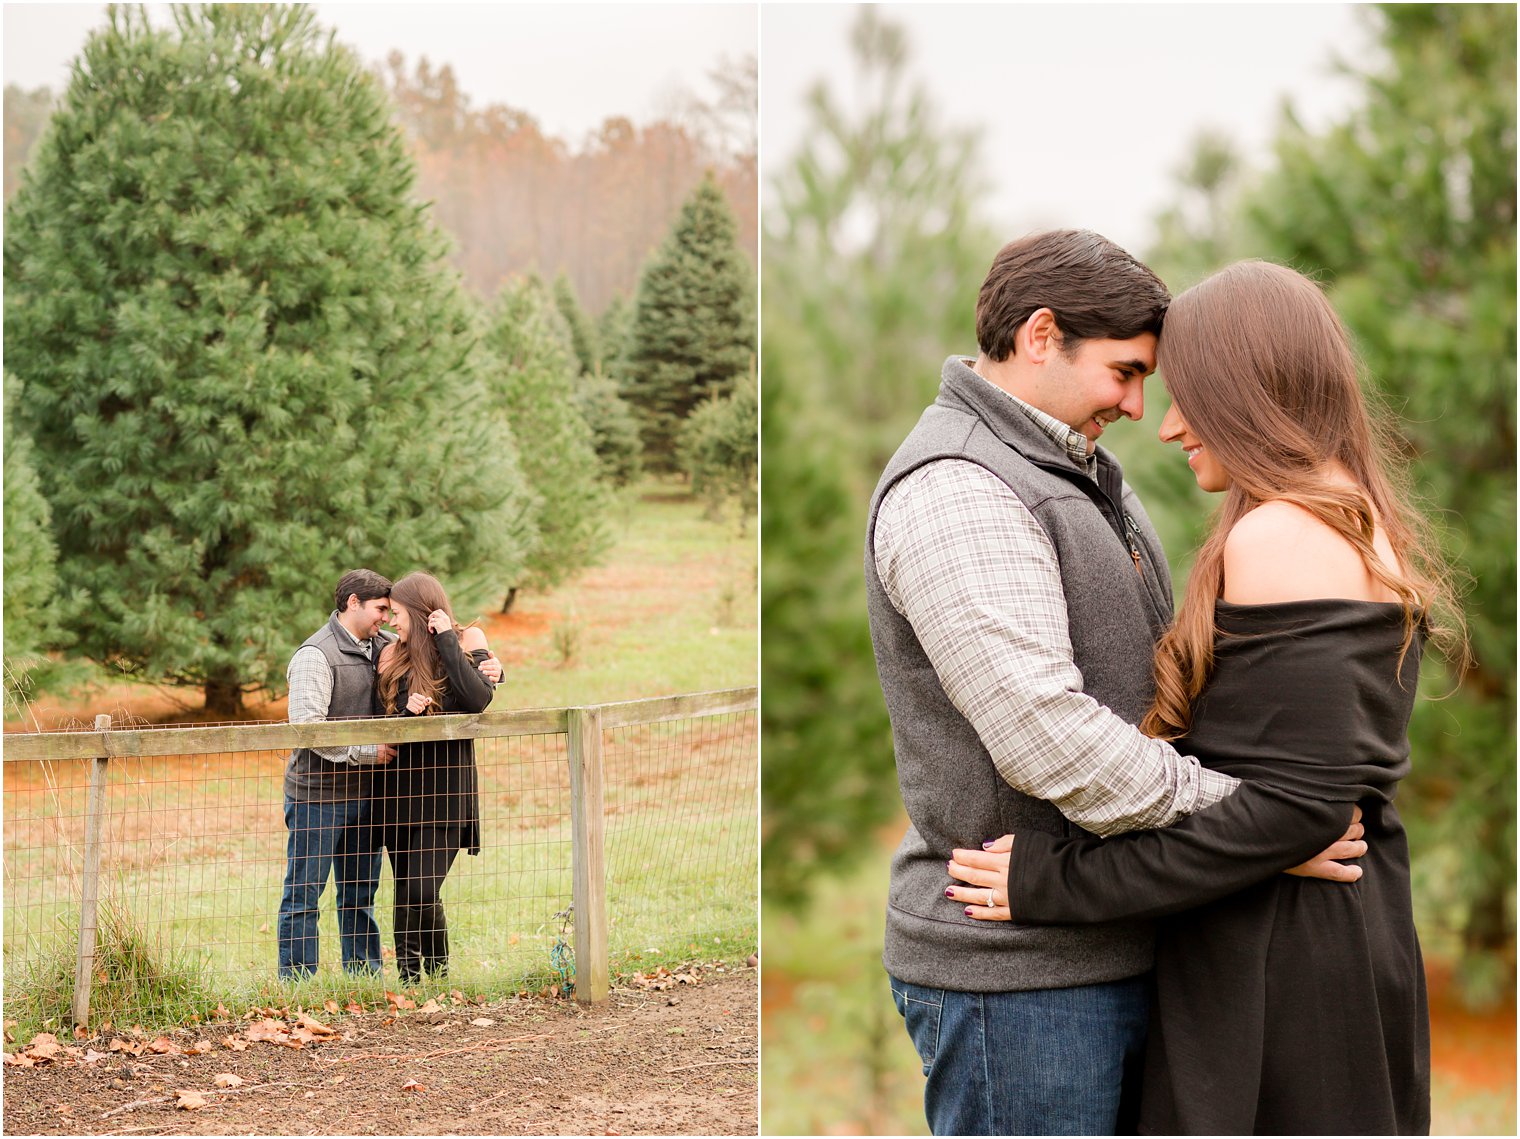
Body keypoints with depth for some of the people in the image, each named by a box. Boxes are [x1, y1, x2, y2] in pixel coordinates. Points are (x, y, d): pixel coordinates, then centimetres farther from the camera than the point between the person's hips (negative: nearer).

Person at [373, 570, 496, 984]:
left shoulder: (467, 643, -1)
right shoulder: (392, 656, 8)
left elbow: (479, 698, -19)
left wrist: (447, 639, -16)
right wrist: (406, 711, -12)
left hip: (445, 790, -4)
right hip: (399, 789, 4)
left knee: (423, 893, -12)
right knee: (405, 896, 4)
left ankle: (438, 978, 7)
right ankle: (409, 981, 13)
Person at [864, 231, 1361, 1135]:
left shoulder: (1068, 475, 17)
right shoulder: (954, 492, -18)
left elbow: (1137, 689, 23)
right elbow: (1048, 739, -27)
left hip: (1107, 952, 10)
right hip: (1014, 970, -10)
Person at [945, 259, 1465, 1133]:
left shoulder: (1278, 538, -17)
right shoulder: (1367, 529, 12)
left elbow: (1302, 799, -22)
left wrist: (1065, 882, -19)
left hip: (1270, 956, -9)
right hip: (1358, 929, 9)